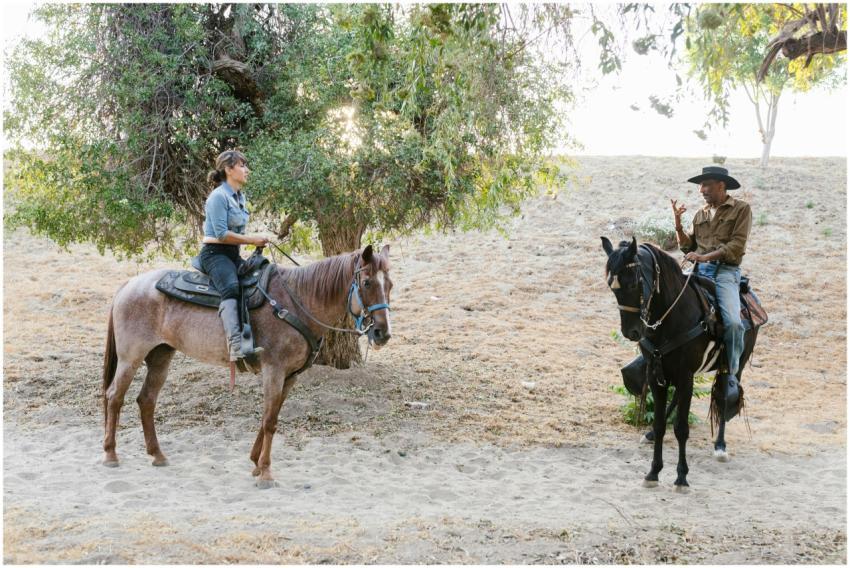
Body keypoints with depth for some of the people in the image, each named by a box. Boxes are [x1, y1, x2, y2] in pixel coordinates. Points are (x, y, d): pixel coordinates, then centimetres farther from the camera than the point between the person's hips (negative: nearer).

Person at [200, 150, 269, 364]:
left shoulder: (240, 196, 16)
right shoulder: (219, 196, -11)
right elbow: (222, 234, -18)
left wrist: (255, 240, 10)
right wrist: (252, 240, -14)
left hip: (233, 254, 10)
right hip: (215, 253, -10)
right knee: (231, 288, -34)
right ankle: (236, 346, -51)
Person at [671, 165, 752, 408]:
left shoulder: (741, 209, 3)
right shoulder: (700, 214, 20)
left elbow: (736, 245, -8)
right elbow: (689, 247, 19)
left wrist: (705, 256, -17)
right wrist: (678, 225, 5)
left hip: (726, 271, -5)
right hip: (699, 270, 5)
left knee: (732, 322, -26)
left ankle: (731, 377, -11)